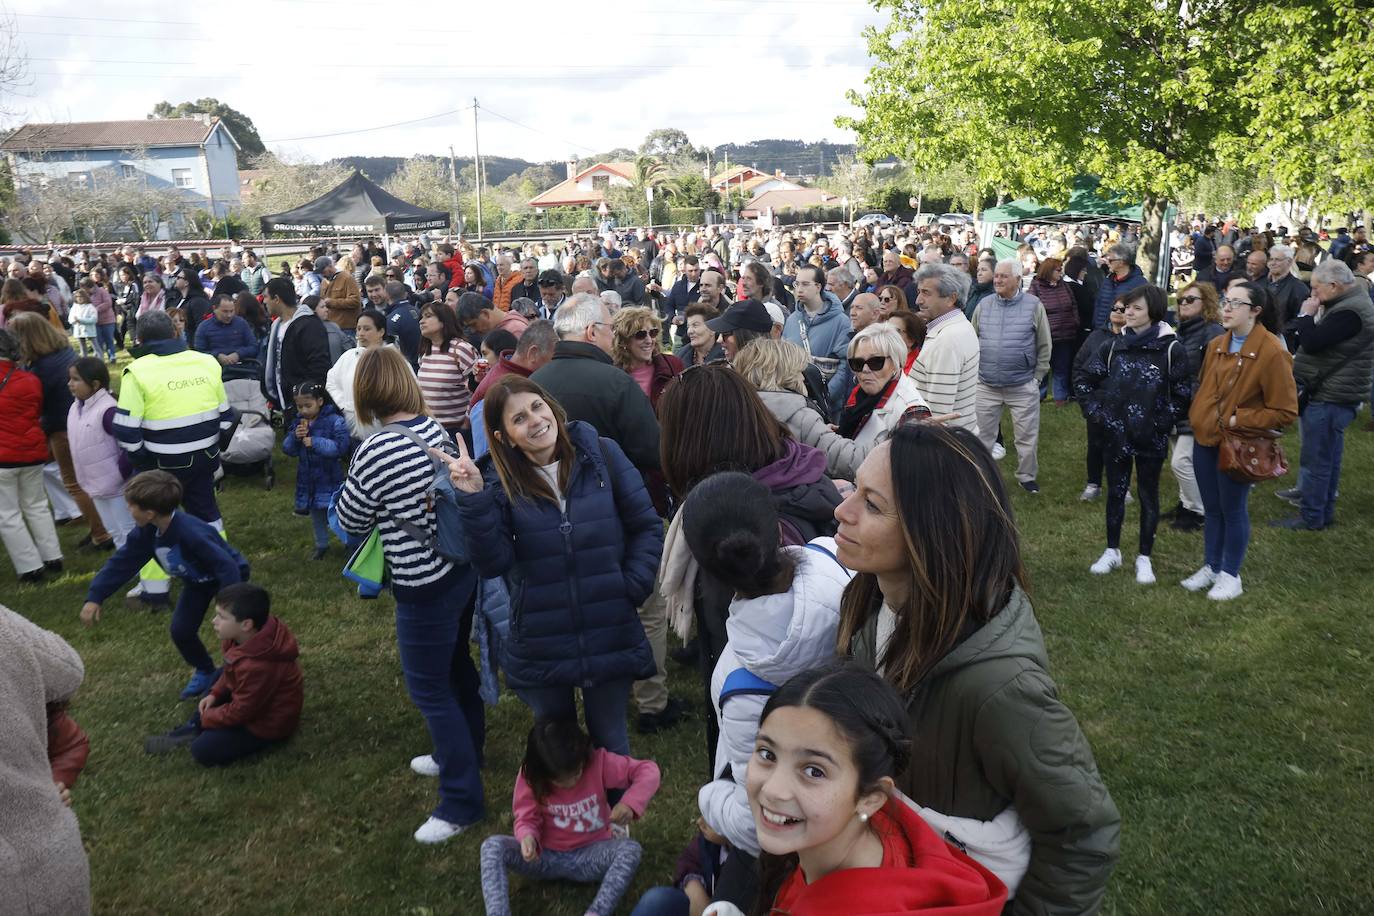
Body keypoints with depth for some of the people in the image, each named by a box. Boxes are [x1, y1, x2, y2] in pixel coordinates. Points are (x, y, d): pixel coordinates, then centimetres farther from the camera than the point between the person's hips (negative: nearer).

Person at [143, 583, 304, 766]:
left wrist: (206, 717, -7)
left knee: (202, 751, -16)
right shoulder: (255, 634, -10)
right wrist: (215, 694, 2)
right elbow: (232, 671, 11)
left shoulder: (256, 667, -37)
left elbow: (240, 713, -22)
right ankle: (193, 729, 16)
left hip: (267, 723, -9)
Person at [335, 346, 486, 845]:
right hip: (462, 567, 8)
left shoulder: (374, 452, -24)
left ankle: (461, 800, 18)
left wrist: (354, 480, 7)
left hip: (423, 588, -8)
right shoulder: (435, 429, -3)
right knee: (456, 665, 25)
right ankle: (462, 753, 47)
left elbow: (350, 522, -7)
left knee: (429, 689, 7)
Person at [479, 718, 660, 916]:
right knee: (492, 847, -26)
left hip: (589, 856, -1)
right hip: (545, 856, 1)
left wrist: (630, 803, -35)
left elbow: (648, 770, -18)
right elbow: (527, 819, -8)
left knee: (631, 849, -32)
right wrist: (527, 836, -31)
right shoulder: (529, 776, -15)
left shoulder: (598, 761, -18)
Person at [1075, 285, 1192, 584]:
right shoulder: (1114, 346, -1)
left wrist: (1163, 422, -9)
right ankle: (1112, 551, 26)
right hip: (1115, 434, 3)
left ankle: (1144, 557, 21)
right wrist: (1095, 412, 1)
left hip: (1151, 437, -3)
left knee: (1148, 495, 10)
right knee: (1115, 492, 13)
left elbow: (1182, 394, -6)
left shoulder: (1171, 348, -10)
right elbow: (1085, 379, 8)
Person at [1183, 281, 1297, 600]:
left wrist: (1239, 420, -17)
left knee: (1233, 510, 8)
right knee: (1211, 508, 16)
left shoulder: (1272, 352, -16)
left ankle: (1230, 576, 23)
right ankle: (1210, 567, 31)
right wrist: (1196, 417, 6)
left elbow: (1285, 412, -15)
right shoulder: (1215, 345, 5)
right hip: (1205, 439, 6)